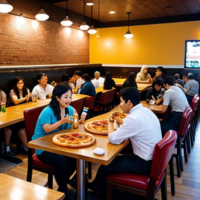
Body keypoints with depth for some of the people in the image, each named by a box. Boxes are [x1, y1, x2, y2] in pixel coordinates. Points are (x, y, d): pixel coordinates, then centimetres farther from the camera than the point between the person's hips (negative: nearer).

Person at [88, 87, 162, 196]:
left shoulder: (133, 118, -26)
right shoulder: (146, 110, 2)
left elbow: (113, 139, -20)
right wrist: (121, 122, 7)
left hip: (145, 164, -9)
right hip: (155, 158, 9)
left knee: (106, 164, 3)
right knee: (119, 157, 19)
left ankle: (96, 187, 32)